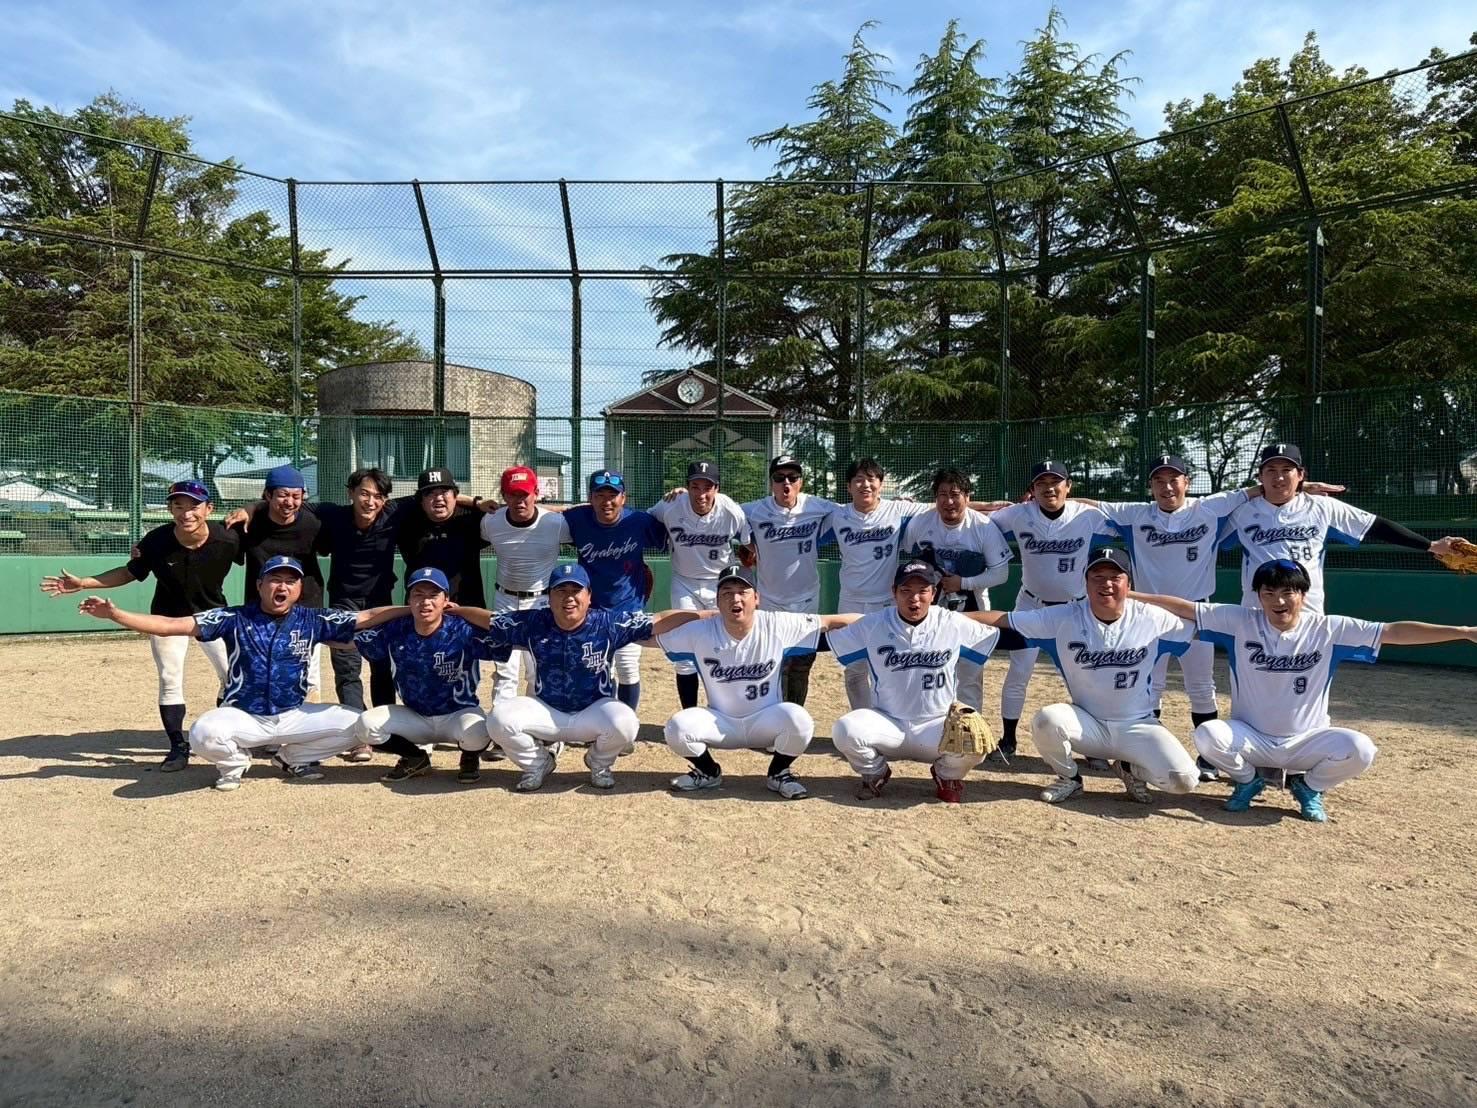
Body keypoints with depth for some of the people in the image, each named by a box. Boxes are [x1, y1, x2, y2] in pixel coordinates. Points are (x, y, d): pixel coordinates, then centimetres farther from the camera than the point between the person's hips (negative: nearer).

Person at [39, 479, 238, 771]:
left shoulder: (228, 540, -27)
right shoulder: (156, 542, -23)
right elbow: (130, 572, -6)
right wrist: (83, 583, -12)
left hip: (213, 614, 0)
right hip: (168, 617, 0)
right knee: (170, 682, 2)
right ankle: (179, 747, 14)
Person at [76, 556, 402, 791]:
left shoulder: (312, 621, -2)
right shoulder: (235, 619, -6)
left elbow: (367, 617, -6)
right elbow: (172, 625, -10)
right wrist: (114, 614, -19)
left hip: (292, 717, 2)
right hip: (243, 717, -2)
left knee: (355, 723, -15)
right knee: (204, 735, -34)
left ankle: (292, 758, 13)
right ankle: (235, 762, 5)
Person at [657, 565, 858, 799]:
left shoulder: (779, 626, -13)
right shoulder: (700, 632, -12)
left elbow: (828, 622, -12)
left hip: (765, 722, -1)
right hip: (721, 723, 1)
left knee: (798, 719, -32)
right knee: (677, 727, -26)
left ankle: (778, 773, 1)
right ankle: (708, 772, 9)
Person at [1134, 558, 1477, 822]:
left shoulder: (1328, 629, -9)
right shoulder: (1240, 621, -10)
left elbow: (1394, 632, -11)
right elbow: (1185, 608, -11)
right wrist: (1132, 596, -17)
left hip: (1306, 742, 0)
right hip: (1250, 738, 0)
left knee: (1360, 749, -28)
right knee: (1207, 736, -30)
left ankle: (1309, 787, 8)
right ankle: (1248, 780, 6)